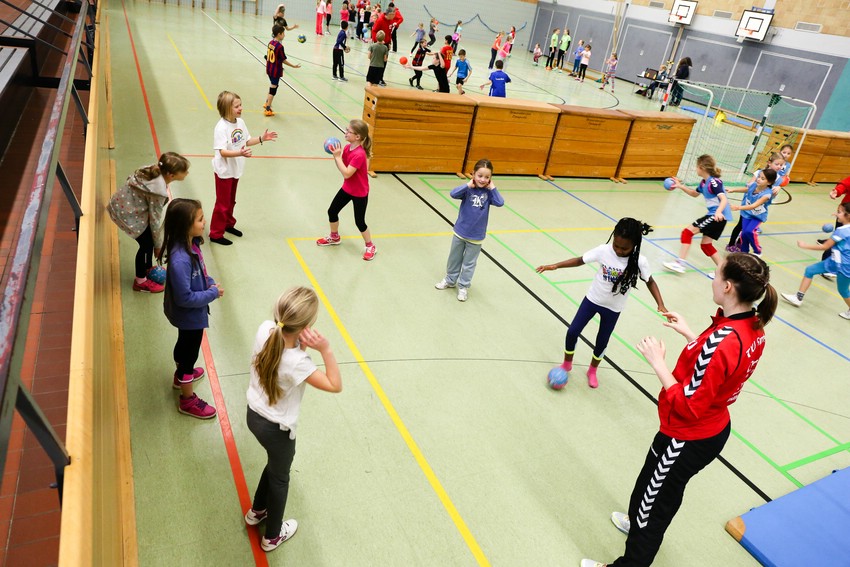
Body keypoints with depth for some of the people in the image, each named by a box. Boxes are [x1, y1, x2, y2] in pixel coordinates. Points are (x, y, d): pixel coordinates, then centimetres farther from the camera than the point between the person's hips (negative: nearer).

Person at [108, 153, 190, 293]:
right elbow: (155, 220, -22)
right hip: (126, 211, -9)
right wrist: (158, 246, -8)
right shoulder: (158, 191, -32)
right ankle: (140, 281, 18)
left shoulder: (155, 171, -7)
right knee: (147, 243, 1)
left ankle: (148, 268, 39)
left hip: (126, 203, 9)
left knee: (150, 237, 18)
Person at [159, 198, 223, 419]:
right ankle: (188, 401, 34)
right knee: (190, 351, 12)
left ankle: (181, 374, 60)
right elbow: (185, 298, -32)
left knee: (185, 344, 32)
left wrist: (210, 283, -7)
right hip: (190, 316, -8)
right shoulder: (180, 259, -38)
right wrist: (213, 293, -22)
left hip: (189, 314, 8)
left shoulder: (191, 244, -11)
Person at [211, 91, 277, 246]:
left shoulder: (240, 122, -2)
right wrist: (240, 153, -43)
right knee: (222, 204, 3)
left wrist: (261, 138, -2)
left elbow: (246, 141, 10)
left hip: (235, 169, 7)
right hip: (224, 171, -7)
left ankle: (228, 224, 42)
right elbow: (222, 152, -30)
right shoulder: (221, 127, -24)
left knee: (231, 201, 23)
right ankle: (215, 234, 16)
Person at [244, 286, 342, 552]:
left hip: (253, 414, 6)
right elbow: (335, 386, -26)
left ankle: (256, 512, 57)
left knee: (274, 464, 33)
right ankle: (272, 536, 47)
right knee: (279, 478, 22)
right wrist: (325, 350, -34)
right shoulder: (297, 362, -37)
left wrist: (301, 344, -18)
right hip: (276, 428, -6)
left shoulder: (265, 329, -19)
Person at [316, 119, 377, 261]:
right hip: (347, 188, 8)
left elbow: (346, 173, -33)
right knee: (332, 211, 15)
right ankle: (334, 237, 40)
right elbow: (341, 165, 2)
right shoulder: (347, 147, -6)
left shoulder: (359, 154, -31)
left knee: (359, 222, 3)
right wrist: (335, 154, -14)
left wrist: (337, 156, -30)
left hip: (359, 193, -8)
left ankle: (370, 247, 24)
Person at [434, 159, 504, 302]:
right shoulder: (468, 189, -13)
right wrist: (468, 185, -27)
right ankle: (450, 280, 41)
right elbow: (453, 193, -28)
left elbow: (500, 203, -23)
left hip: (476, 237, 0)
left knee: (469, 263, 14)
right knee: (454, 259, 20)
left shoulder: (488, 192, -9)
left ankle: (463, 287, 30)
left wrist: (492, 187, -21)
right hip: (460, 232, 0)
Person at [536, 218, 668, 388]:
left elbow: (650, 282, -7)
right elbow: (580, 260, -13)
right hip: (592, 299, 1)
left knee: (602, 342, 15)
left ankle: (592, 370, 43)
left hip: (613, 308, 0)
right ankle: (566, 364, 32)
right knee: (572, 331, 5)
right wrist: (555, 265, -21)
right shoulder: (604, 250, -22)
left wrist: (661, 304, -18)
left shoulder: (639, 262, -23)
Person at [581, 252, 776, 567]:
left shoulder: (722, 342, -35)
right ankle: (643, 524, 60)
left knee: (652, 501, 13)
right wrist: (689, 334, 10)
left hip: (688, 440, -9)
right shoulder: (753, 326, -7)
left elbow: (689, 406, -29)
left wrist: (657, 362, -24)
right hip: (715, 430, 9)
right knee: (661, 489, 33)